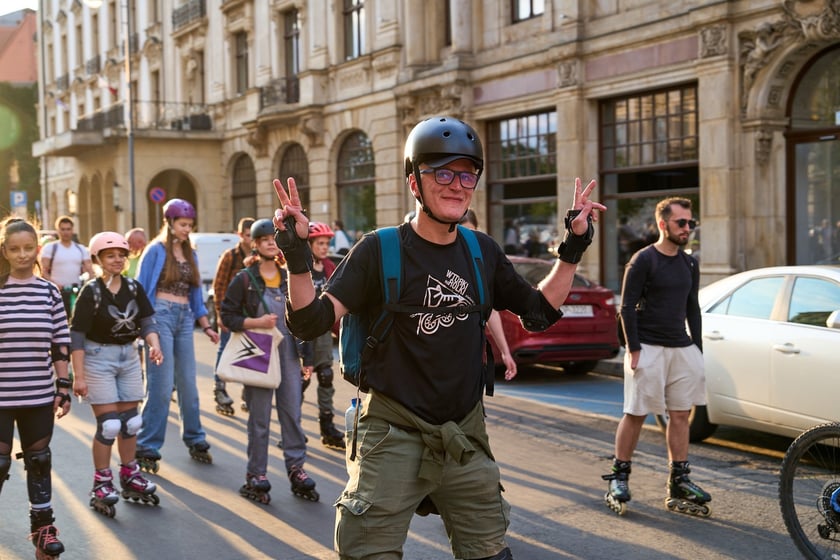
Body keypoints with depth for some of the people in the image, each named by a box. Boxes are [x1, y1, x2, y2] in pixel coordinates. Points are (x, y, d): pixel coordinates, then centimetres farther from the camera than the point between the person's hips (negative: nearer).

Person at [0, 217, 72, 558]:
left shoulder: (49, 292, 4)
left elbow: (60, 345, 7)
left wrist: (64, 388, 4)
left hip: (39, 395, 3)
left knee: (39, 459, 13)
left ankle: (43, 526, 25)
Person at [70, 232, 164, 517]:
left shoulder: (134, 288, 2)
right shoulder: (91, 291, -13)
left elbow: (147, 321, -1)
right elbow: (77, 334, -14)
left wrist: (154, 344, -23)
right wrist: (79, 376, -18)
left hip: (129, 357, 5)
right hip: (98, 358, -5)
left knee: (131, 421, 12)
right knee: (109, 424, -6)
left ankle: (130, 477, 28)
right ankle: (102, 484, 8)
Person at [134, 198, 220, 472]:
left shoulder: (190, 254, 14)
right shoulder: (156, 250, -3)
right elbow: (141, 290, -5)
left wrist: (206, 327, 13)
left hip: (185, 319, 6)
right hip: (161, 315, -6)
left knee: (188, 385, 11)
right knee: (161, 386, -7)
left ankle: (195, 441, 23)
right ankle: (147, 448, 0)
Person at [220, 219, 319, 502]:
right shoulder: (244, 280, -2)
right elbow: (227, 316, -3)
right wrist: (257, 322, -17)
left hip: (289, 354, 3)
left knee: (292, 413, 3)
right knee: (259, 417, 2)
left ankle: (296, 469, 11)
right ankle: (256, 475, 11)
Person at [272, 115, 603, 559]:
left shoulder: (483, 252, 5)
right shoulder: (381, 251, -9)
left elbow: (539, 312, 15)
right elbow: (311, 322, -15)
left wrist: (573, 250, 9)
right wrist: (297, 258, -30)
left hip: (465, 437, 5)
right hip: (394, 436, -4)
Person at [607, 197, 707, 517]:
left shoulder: (689, 265, 13)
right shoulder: (643, 260, -6)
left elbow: (693, 309, 18)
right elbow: (627, 307, -8)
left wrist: (697, 349, 11)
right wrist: (634, 349, -13)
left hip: (682, 349, 6)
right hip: (648, 349, -6)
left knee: (680, 415, 5)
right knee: (635, 415, -1)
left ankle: (679, 482, 10)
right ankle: (619, 478, 9)